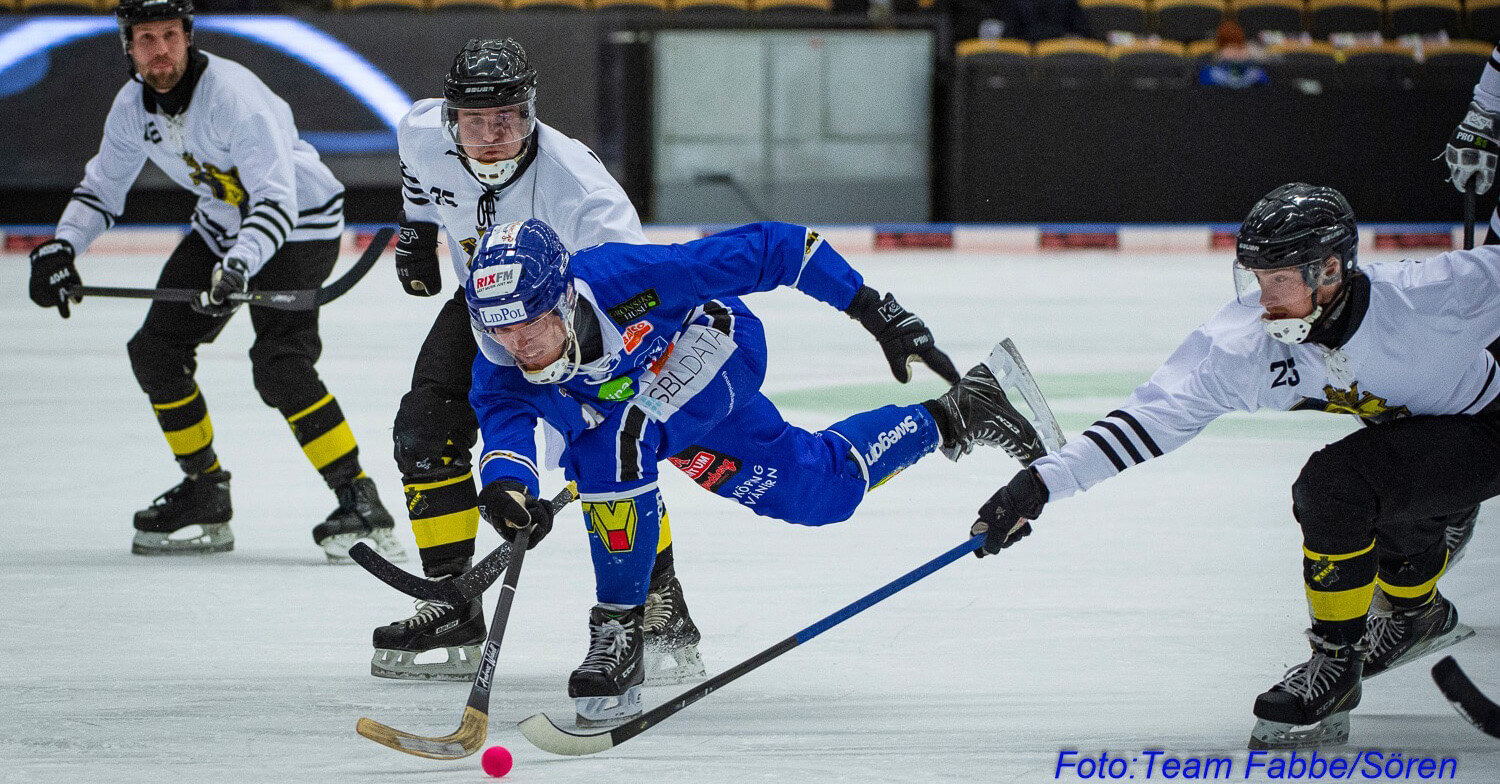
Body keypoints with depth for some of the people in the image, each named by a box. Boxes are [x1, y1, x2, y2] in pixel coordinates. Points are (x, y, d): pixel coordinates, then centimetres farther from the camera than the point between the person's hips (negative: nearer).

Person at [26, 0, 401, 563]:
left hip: (299, 221, -8)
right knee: (157, 349, 2)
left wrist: (236, 268, -49)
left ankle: (360, 501, -22)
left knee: (279, 364, -25)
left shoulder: (233, 94, -30)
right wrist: (60, 247, -7)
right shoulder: (133, 106, -6)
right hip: (222, 223, 8)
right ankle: (206, 498, 15)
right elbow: (101, 188, 9)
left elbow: (277, 201, -36)